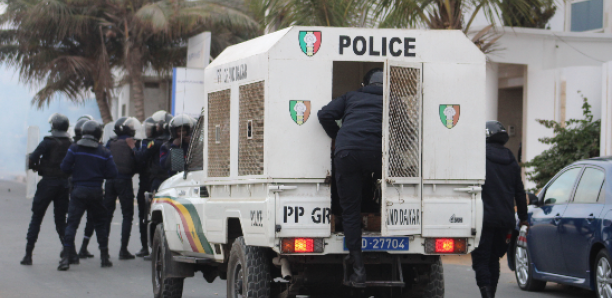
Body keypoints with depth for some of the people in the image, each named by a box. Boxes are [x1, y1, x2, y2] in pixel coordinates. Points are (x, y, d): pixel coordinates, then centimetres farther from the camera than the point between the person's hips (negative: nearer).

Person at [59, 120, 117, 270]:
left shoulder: (74, 149, -1)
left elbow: (64, 168, -5)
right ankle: (104, 257, 18)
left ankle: (67, 257, -16)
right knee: (100, 224, 15)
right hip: (96, 191, 1)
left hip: (78, 191, -1)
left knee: (72, 223, -4)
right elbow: (112, 173, -2)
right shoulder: (104, 152, 1)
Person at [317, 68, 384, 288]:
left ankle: (359, 269, 0)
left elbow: (325, 115, 14)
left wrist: (337, 138, 27)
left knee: (350, 210, 5)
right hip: (379, 154, 0)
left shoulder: (351, 97, 27)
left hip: (347, 153, 0)